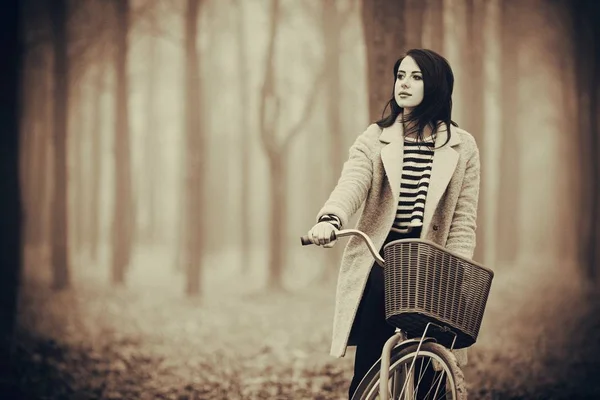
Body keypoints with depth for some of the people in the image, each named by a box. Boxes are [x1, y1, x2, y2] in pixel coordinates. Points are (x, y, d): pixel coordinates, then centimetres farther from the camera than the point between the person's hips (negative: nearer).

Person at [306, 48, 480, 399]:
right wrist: (330, 219, -34)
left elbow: (463, 221, 1)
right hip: (379, 262, 0)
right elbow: (351, 185, -13)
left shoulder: (462, 147, 5)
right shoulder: (375, 139, 6)